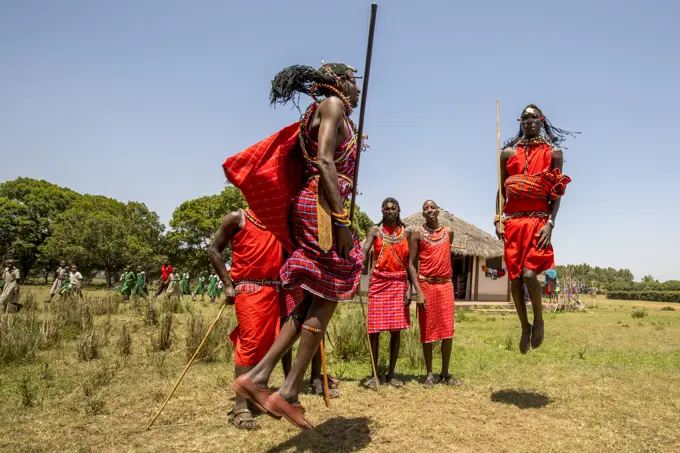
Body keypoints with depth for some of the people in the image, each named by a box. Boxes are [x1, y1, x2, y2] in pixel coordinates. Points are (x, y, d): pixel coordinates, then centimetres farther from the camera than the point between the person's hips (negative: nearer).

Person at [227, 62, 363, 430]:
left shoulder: (324, 114, 27)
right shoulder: (332, 105, -2)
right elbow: (324, 162, -17)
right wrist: (341, 218, -22)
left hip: (310, 205, 10)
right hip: (323, 207, -10)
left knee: (315, 299, 7)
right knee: (327, 298, -6)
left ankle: (258, 376, 5)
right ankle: (289, 393, -1)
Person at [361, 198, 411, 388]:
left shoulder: (406, 233, 9)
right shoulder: (375, 231, 4)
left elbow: (410, 263, 7)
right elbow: (362, 254, -10)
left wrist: (409, 289, -2)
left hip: (399, 283, 2)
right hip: (378, 282, -1)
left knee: (396, 329, 3)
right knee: (375, 329, -1)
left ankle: (391, 374, 15)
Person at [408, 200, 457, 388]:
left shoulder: (448, 232, 10)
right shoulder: (417, 233, 0)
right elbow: (411, 263, -4)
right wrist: (418, 291, -13)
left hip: (446, 285, 3)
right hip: (426, 286, -3)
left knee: (448, 331, 3)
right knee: (428, 331, 3)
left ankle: (445, 372, 17)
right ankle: (429, 374, 14)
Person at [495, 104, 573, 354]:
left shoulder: (553, 153, 7)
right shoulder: (508, 153, 12)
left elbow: (556, 194, 3)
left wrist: (550, 223, -10)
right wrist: (498, 219, 1)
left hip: (538, 220, -2)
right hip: (512, 221, 3)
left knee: (529, 273, -17)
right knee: (514, 278, 2)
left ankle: (539, 318, 11)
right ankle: (525, 326, 22)